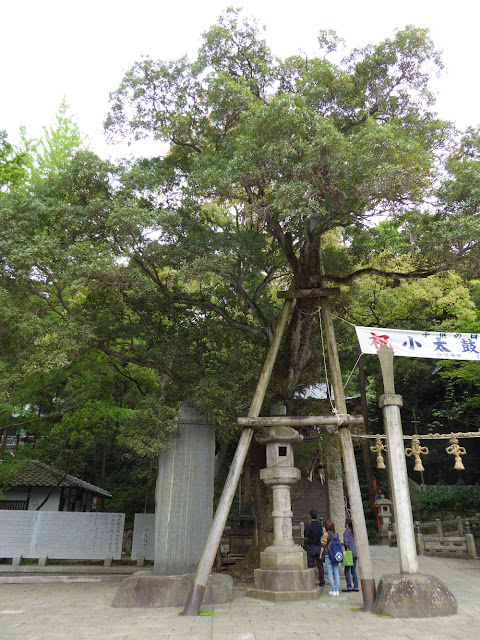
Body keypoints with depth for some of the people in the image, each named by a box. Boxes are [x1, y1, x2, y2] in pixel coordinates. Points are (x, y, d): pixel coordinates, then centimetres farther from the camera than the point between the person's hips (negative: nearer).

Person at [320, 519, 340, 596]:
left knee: (330, 573, 1)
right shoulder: (336, 534, 6)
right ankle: (337, 590, 12)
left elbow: (323, 545, -9)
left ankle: (333, 590, 2)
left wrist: (320, 555, -2)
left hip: (328, 555, -5)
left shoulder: (326, 534, -10)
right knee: (336, 572, 9)